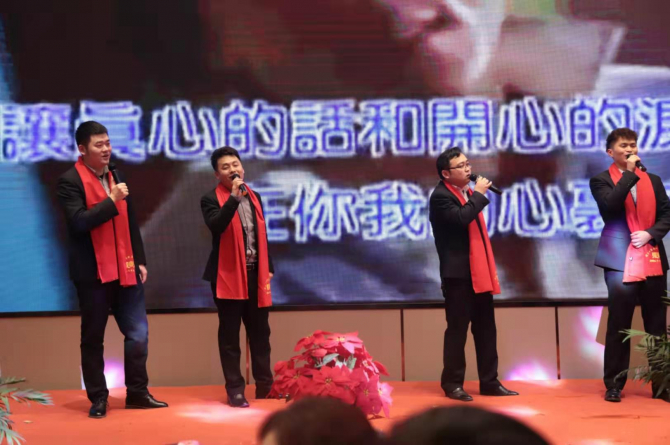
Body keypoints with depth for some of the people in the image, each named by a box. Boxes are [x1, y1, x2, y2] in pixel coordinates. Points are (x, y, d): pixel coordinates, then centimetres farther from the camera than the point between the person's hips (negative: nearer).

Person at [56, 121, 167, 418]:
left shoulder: (116, 177, 14)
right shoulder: (70, 181, -8)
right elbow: (79, 221, -22)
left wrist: (140, 260, 12)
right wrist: (111, 200, -23)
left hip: (125, 270, 6)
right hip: (93, 272, -6)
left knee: (138, 333, 4)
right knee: (93, 338, 4)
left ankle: (137, 393, 14)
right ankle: (98, 399, 13)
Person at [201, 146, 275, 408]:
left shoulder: (254, 197, 14)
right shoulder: (211, 199, -4)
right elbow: (216, 226, -24)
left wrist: (268, 268, 14)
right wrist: (234, 197, -26)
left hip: (255, 274, 5)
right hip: (229, 275, -5)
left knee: (260, 332, 11)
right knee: (230, 335, -1)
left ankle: (264, 384, 20)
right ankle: (235, 389, 4)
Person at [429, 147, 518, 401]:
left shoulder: (468, 193, 17)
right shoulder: (441, 196, -11)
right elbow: (461, 218, -29)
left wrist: (490, 269, 18)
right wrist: (478, 194, -15)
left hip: (480, 273, 8)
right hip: (458, 274, -8)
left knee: (486, 329, 9)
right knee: (457, 329, -4)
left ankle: (489, 382, 14)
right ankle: (452, 384, 4)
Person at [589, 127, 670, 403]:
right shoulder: (601, 180, 2)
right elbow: (610, 206, -17)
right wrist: (629, 173, -13)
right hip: (620, 261, -4)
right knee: (618, 326, -2)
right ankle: (614, 385, 4)